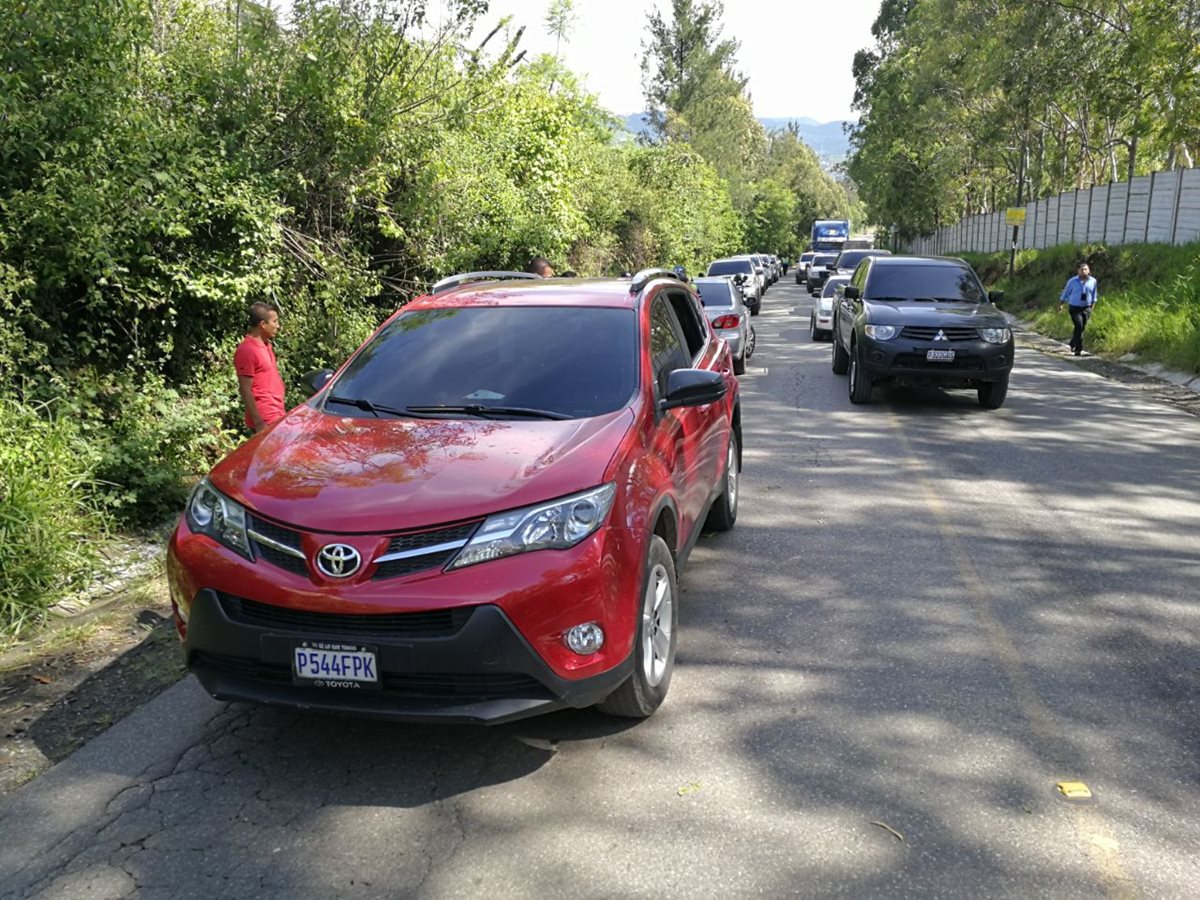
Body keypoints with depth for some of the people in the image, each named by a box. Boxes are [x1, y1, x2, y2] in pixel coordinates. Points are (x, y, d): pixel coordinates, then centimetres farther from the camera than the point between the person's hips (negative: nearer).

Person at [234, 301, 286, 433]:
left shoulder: (266, 345, 13)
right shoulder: (247, 350, -15)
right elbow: (245, 390, -17)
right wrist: (258, 423, -20)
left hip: (276, 416, 9)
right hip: (265, 421, -9)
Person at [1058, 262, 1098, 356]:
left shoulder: (1093, 281, 2)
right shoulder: (1073, 281, -5)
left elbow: (1094, 295, 14)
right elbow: (1065, 293, 6)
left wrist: (1092, 307, 15)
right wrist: (1060, 305, 12)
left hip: (1086, 308, 3)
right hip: (1074, 308, -3)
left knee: (1081, 328, 8)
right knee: (1079, 326, -18)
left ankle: (1073, 345, 33)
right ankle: (1078, 349, -16)